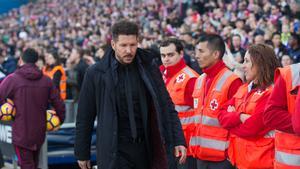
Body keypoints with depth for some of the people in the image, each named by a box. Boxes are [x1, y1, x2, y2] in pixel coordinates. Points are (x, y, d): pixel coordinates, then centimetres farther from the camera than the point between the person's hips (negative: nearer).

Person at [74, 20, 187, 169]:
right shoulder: (96, 73, -2)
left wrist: (178, 141, -3)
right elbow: (84, 117, 4)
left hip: (145, 150, 3)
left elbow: (166, 108, 6)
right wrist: (82, 153, 6)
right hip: (114, 152, -3)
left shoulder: (150, 69, 3)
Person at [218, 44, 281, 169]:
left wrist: (232, 118, -1)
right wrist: (239, 117, -15)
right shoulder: (243, 89, 13)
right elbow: (222, 116, 5)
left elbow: (251, 127, -19)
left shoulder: (272, 92, -13)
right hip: (239, 159, 7)